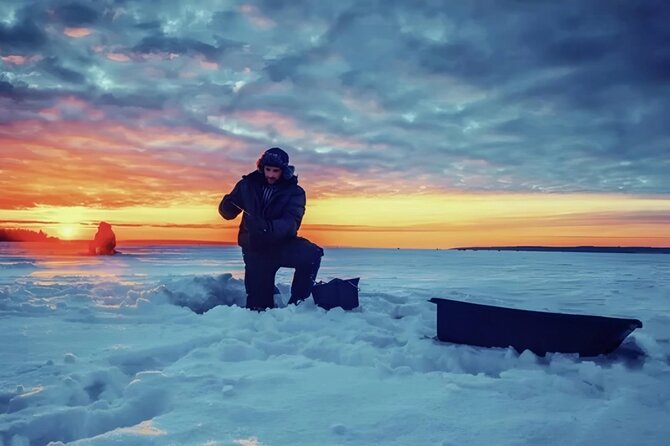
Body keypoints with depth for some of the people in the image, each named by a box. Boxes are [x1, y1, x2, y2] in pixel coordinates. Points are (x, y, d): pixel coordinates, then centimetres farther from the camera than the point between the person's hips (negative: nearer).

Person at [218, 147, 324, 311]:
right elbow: (228, 212, 3)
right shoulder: (248, 184, -2)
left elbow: (291, 223, -23)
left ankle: (297, 303, -14)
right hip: (255, 249, 1)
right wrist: (227, 203, -22)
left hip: (282, 244, -1)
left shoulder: (294, 192, -8)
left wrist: (270, 226, -43)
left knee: (312, 254, -31)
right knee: (258, 304, -2)